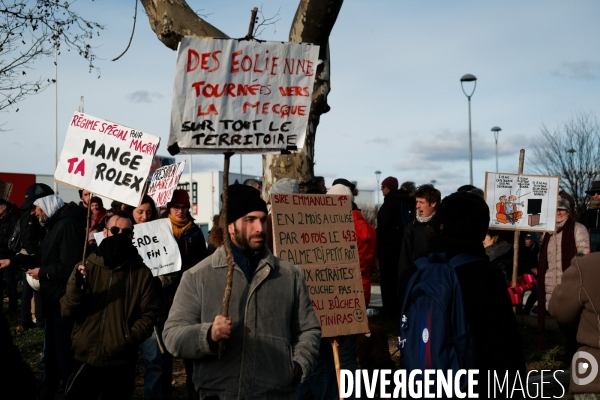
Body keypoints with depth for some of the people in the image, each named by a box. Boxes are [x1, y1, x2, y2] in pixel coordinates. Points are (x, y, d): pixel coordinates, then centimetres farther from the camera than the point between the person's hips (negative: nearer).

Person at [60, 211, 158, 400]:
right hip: (86, 359, 1)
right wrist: (76, 287, -20)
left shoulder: (141, 272, 0)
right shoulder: (86, 267, 3)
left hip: (122, 363, -1)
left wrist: (131, 337, -17)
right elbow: (67, 312, -3)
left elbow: (149, 313, -2)